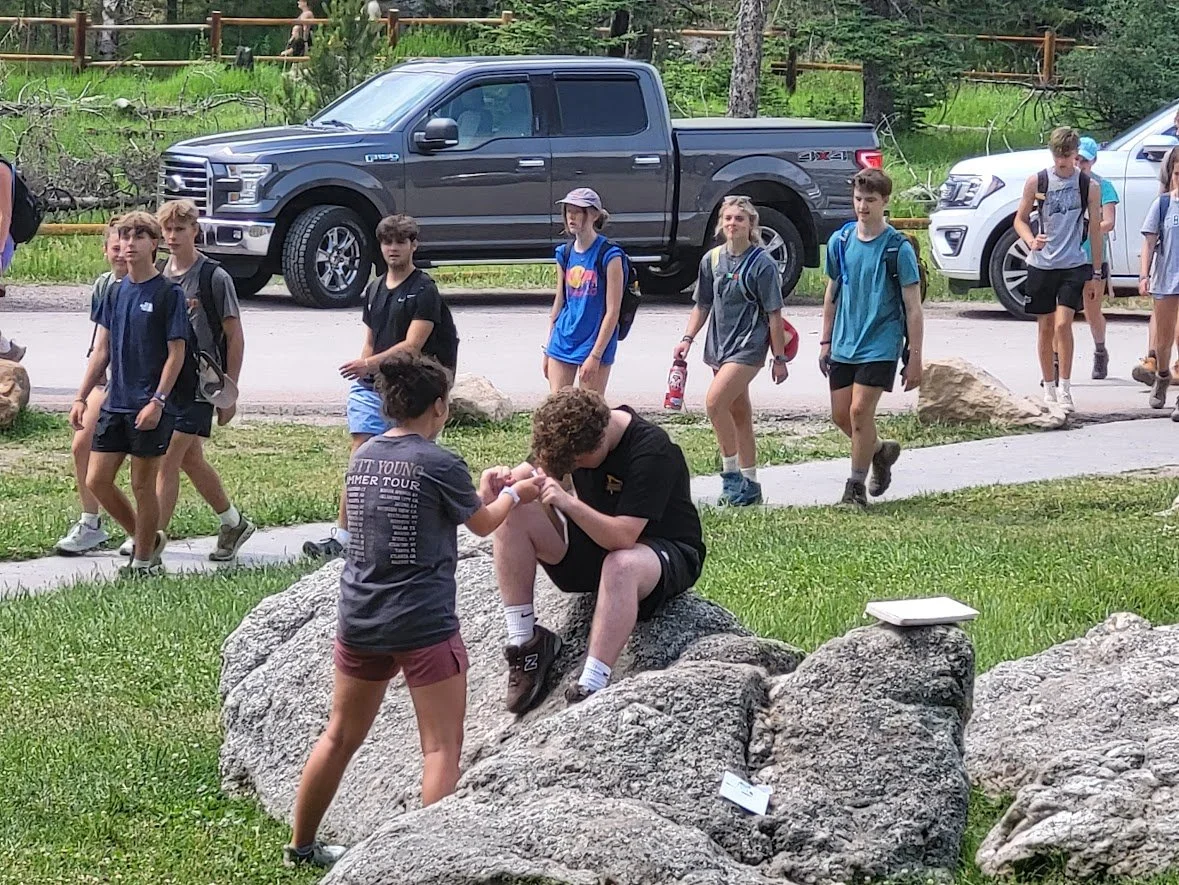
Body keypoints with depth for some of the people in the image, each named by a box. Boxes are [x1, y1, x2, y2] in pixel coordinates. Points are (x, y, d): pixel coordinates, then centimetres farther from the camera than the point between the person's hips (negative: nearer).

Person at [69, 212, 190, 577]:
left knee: (142, 484, 0)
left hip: (151, 406, -6)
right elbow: (102, 350, 13)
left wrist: (158, 401, -17)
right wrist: (81, 397, 8)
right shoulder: (116, 291, 10)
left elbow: (176, 353, -10)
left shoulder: (168, 293, -7)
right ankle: (148, 539, 22)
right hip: (115, 402, 6)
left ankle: (144, 559, 14)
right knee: (97, 480, 4)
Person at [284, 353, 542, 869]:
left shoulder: (363, 458, 7)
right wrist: (515, 495, 26)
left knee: (340, 737, 19)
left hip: (359, 621, 7)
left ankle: (300, 847, 28)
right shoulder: (439, 465, -11)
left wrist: (483, 491, 25)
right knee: (442, 747, 1)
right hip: (423, 625, -7)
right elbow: (482, 524, 6)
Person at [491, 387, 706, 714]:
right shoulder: (574, 436, -7)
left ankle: (591, 687, -43)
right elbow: (525, 475, -2)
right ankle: (524, 640, -14)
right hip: (596, 537, 7)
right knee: (511, 516, -16)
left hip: (666, 551, -7)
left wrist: (570, 504, -44)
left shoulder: (651, 451, -27)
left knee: (620, 566, -43)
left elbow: (623, 537, -33)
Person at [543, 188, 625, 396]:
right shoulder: (565, 253, 8)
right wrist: (547, 350, 15)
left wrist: (595, 356, -16)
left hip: (595, 343, -6)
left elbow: (612, 311, -12)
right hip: (563, 340, 6)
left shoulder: (608, 255, -11)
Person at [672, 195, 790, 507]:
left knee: (715, 402, -20)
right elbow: (702, 305, 16)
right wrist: (688, 339, 3)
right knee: (739, 413, 11)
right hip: (720, 345, 6)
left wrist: (779, 358, -8)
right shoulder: (712, 260, 7)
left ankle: (732, 473, -9)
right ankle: (749, 485, 18)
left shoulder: (762, 264, -8)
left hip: (749, 345, -6)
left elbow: (774, 314, -7)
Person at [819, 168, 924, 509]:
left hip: (880, 345, -5)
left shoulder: (898, 248, -9)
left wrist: (915, 357, -10)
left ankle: (856, 486, 2)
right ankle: (881, 450, 35)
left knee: (860, 411, -12)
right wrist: (826, 342, 14)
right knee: (841, 415, 6)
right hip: (844, 345, 5)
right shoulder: (840, 241, 4)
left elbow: (913, 307, -7)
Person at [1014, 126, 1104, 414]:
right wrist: (1031, 241, -14)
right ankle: (1049, 389, 18)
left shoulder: (1089, 186, 0)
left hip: (1074, 264, -2)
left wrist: (1096, 274, 5)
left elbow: (1095, 230, 5)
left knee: (1063, 324, -15)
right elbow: (1020, 219, 9)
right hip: (1041, 264, 2)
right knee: (1046, 327, 7)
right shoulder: (1036, 182, 1)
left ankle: (1065, 390, -10)